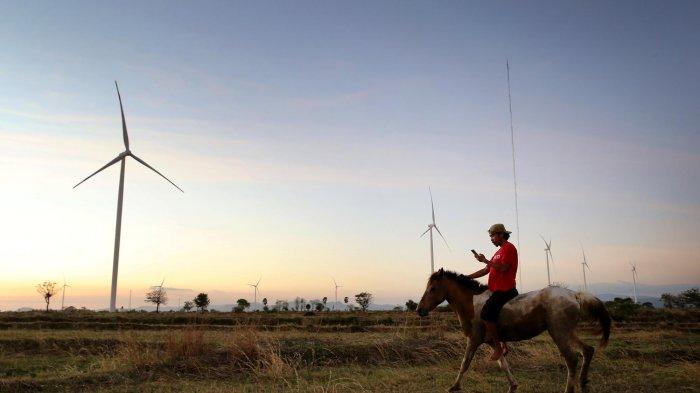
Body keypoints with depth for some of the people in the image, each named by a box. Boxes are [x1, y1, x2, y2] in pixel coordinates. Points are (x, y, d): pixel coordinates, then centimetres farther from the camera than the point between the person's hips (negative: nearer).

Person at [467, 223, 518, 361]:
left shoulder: (509, 248, -7)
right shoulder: (499, 251, 22)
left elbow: (503, 268, -21)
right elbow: (486, 271, 21)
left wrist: (485, 260, -16)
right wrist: (466, 277, 16)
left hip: (504, 291, -11)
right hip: (498, 291, 11)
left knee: (486, 313, -22)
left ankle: (497, 347, -13)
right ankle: (502, 344, 23)